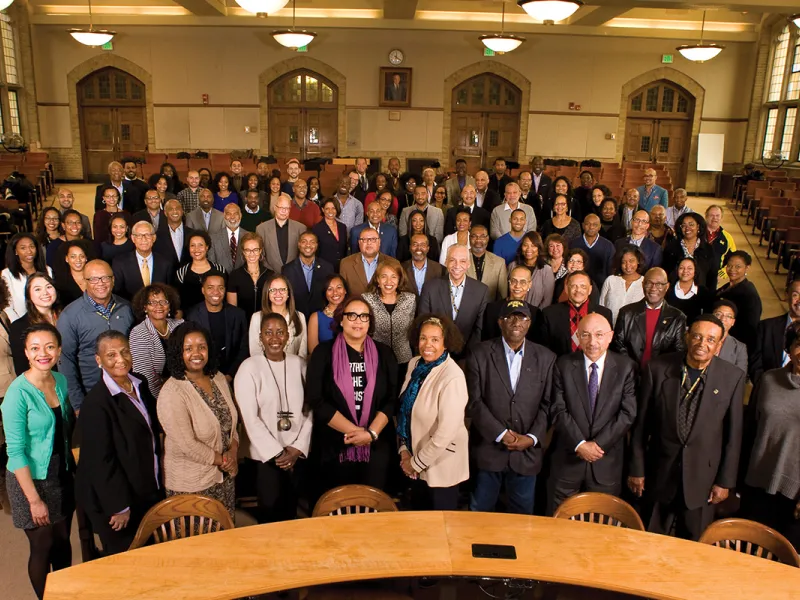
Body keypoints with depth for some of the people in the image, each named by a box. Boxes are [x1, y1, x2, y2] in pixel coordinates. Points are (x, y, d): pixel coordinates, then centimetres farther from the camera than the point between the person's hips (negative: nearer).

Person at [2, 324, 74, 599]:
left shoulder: (61, 381, -2)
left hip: (62, 475, 5)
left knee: (62, 540, 17)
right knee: (42, 546, 9)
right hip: (30, 479, -5)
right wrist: (34, 499, -17)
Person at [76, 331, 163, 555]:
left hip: (148, 489, 7)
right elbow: (101, 460, -22)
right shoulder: (95, 403, -24)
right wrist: (119, 507, -18)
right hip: (117, 498, -7)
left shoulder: (139, 384, 0)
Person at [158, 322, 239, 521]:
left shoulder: (219, 378, 0)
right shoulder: (172, 392, -21)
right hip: (191, 484, -6)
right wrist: (221, 460, -12)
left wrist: (233, 451, -7)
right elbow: (187, 445, -22)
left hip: (225, 476, 6)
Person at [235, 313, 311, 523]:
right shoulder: (249, 368, -9)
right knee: (270, 510, 5)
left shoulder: (299, 364, 1)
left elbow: (309, 409, 2)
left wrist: (298, 447, -7)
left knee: (290, 509, 13)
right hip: (265, 454, -3)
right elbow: (250, 418, -11)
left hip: (297, 452, 3)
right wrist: (276, 453, -10)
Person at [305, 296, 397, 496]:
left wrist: (371, 432, -15)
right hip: (333, 445, -1)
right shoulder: (324, 353, -2)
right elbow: (316, 400, -9)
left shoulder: (384, 354, 5)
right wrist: (353, 431, -14)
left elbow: (392, 399, -1)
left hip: (376, 446, 2)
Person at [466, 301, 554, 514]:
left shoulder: (545, 358, 3)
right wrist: (501, 434, -12)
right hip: (489, 449, -1)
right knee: (480, 512, 12)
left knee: (522, 513, 13)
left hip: (527, 453, 1)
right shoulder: (480, 354, -3)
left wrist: (532, 438, -9)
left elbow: (547, 404, 2)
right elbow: (474, 402, -6)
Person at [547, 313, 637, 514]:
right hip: (568, 457, 0)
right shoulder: (564, 365, -2)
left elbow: (628, 413, -7)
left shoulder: (626, 367, -2)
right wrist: (580, 444, -15)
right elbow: (558, 411, -6)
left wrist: (598, 444, -12)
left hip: (607, 461, 0)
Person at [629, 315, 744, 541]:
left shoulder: (733, 377, -8)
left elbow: (733, 434, -2)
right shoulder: (657, 368, -10)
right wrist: (636, 469, -1)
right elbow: (641, 423, -4)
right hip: (659, 473, 0)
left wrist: (725, 481, 1)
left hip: (703, 476, 0)